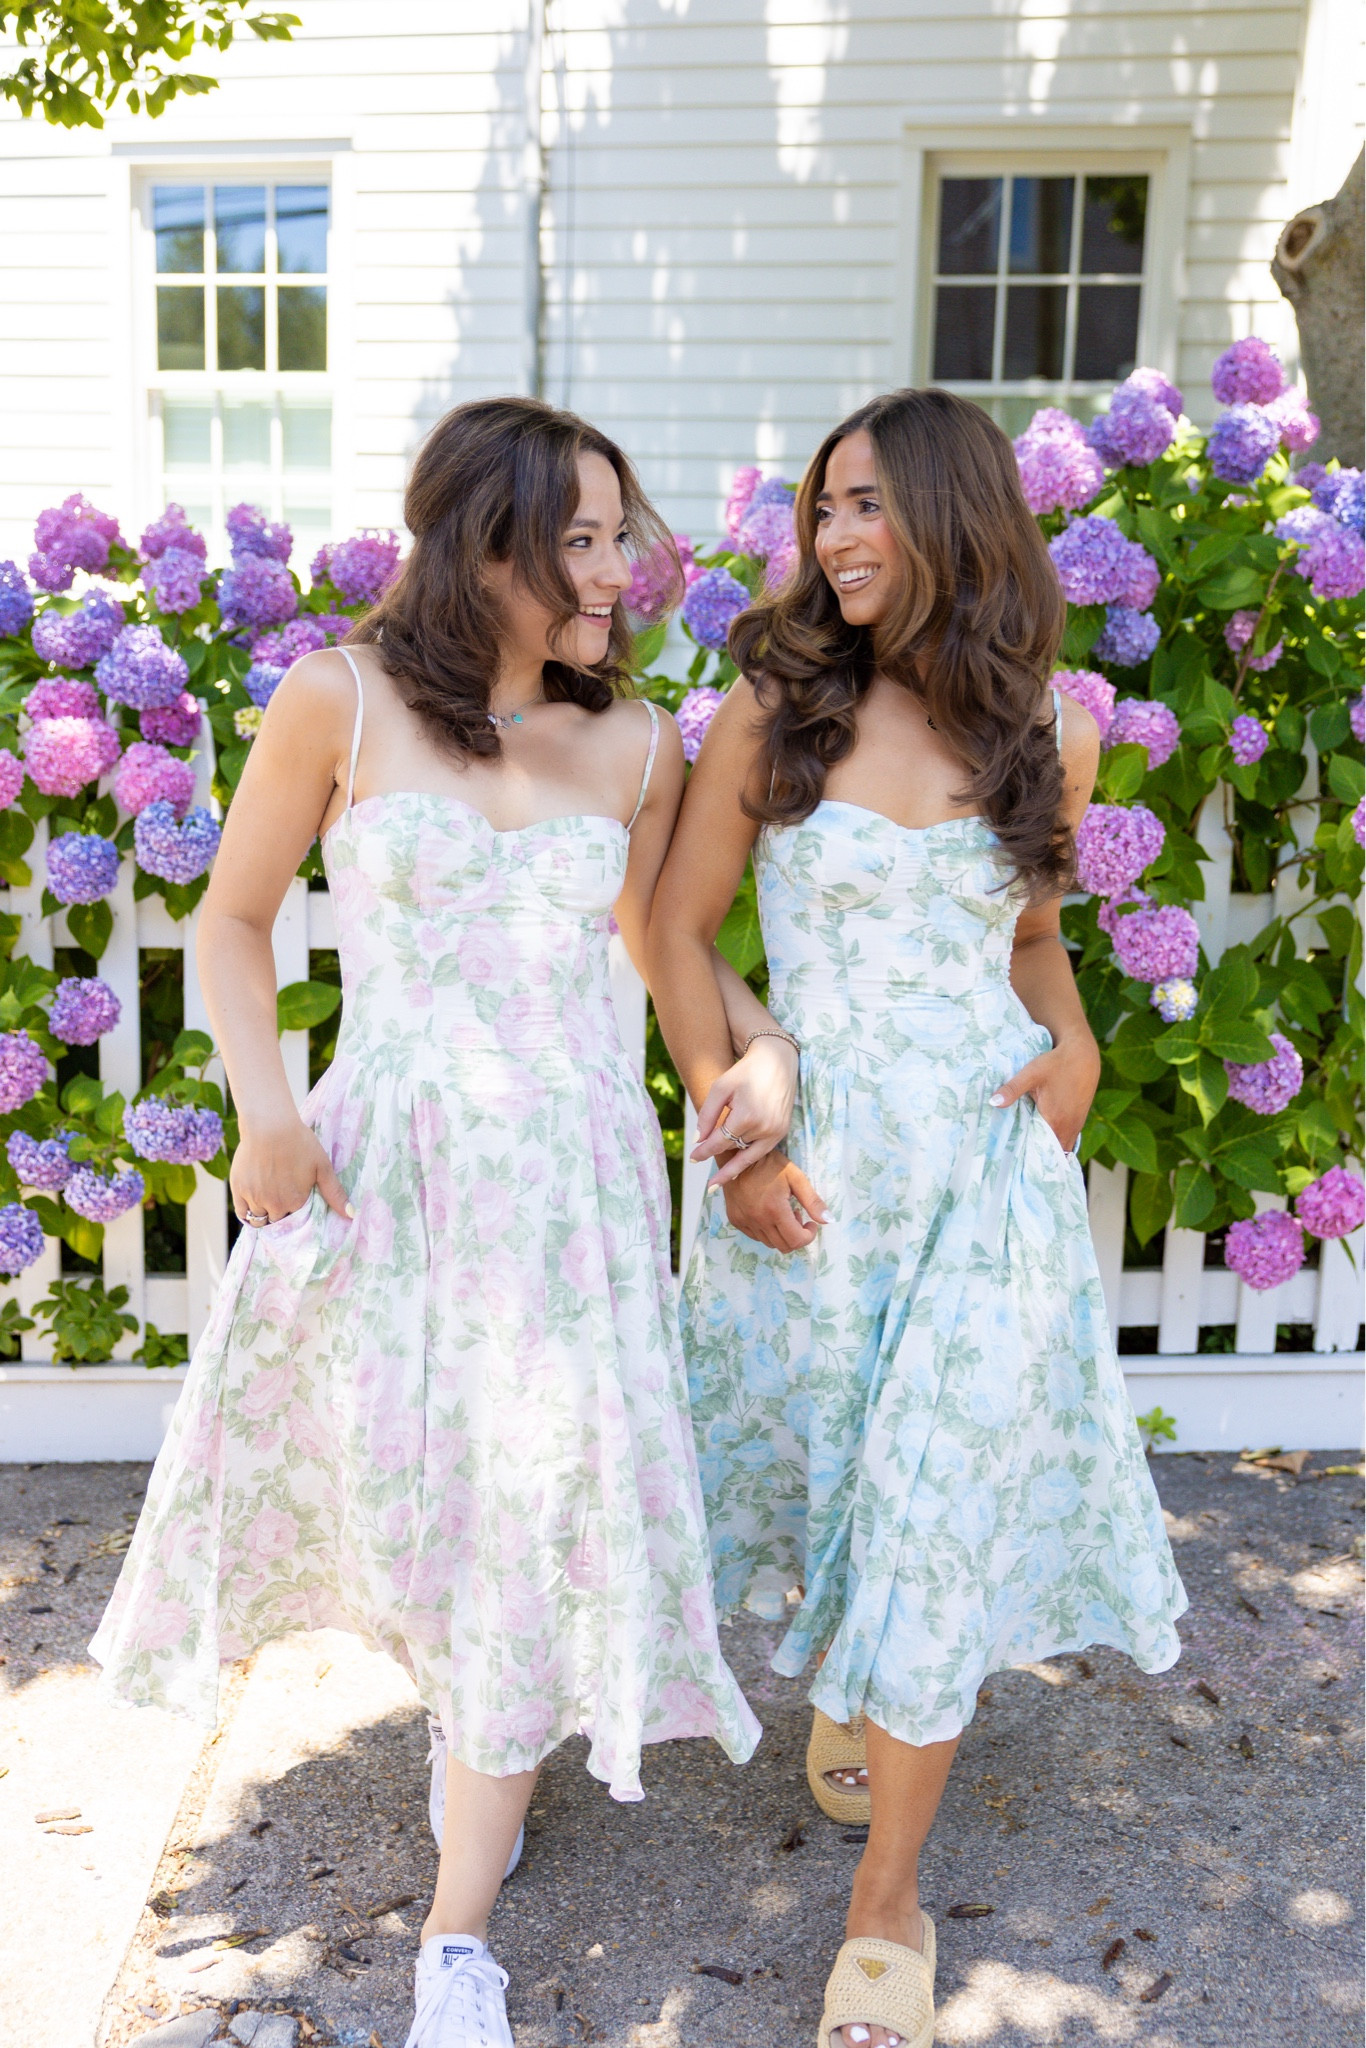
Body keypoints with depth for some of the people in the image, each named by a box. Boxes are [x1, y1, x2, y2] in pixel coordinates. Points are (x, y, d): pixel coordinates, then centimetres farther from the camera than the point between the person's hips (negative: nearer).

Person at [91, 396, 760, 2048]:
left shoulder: (638, 747, 3)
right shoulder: (339, 703, -5)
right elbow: (235, 923, 2)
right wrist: (262, 1111, -10)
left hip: (572, 1169, 2)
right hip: (382, 1165, -1)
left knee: (538, 1512, 4)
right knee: (391, 1478, 13)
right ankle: (460, 1711, 50)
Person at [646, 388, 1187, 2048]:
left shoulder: (1046, 736, 2)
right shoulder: (774, 710, -4)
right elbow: (676, 929, -2)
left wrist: (1076, 1049, -2)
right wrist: (732, 1126, -9)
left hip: (988, 1167, 1)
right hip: (811, 1162, 0)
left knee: (939, 1514, 2)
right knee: (816, 1466, 15)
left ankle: (888, 1904, 20)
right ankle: (843, 1681, 50)